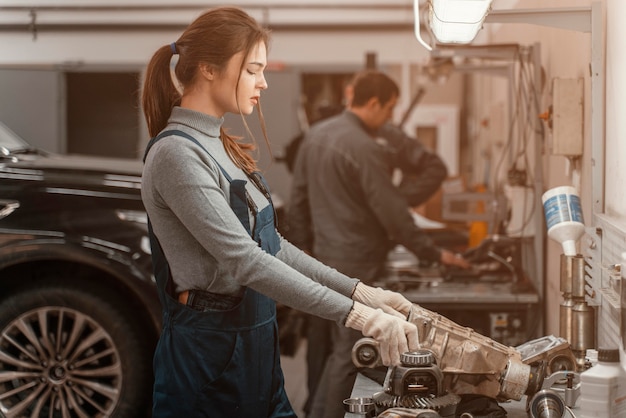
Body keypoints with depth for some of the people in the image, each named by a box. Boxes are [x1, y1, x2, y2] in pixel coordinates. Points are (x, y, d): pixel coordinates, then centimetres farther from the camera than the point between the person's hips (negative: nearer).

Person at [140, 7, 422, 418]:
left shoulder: (220, 146, 11)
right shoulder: (176, 153, -17)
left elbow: (272, 246, 12)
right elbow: (245, 260, -24)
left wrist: (361, 292, 3)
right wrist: (356, 315, -26)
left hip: (254, 345, 8)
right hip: (208, 351, -8)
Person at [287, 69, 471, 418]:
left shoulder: (316, 134, 7)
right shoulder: (364, 149, -20)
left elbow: (299, 201, 13)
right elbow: (394, 214, -20)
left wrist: (305, 244, 22)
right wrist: (435, 254, -12)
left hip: (326, 256, 9)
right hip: (356, 265, -9)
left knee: (343, 347, 20)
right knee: (351, 353, 2)